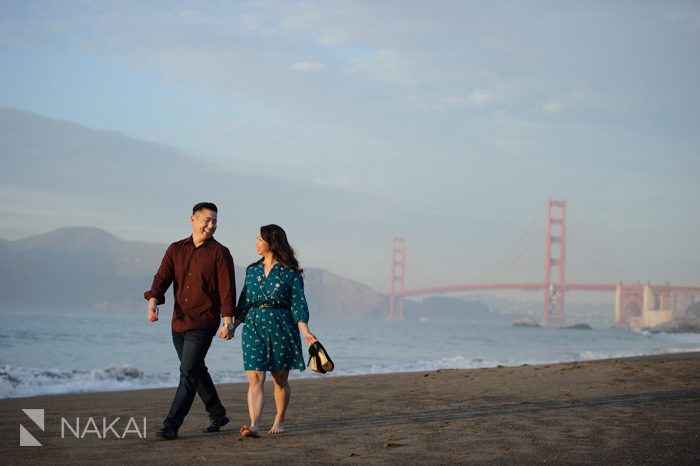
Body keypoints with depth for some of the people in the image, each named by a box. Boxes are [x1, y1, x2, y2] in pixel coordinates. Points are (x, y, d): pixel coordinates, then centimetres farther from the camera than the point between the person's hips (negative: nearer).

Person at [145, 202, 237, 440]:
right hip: (179, 322, 6)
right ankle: (217, 414, 33)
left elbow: (227, 289, -8)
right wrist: (152, 301, -19)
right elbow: (162, 278, 0)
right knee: (196, 371, 17)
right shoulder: (175, 250, 9)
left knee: (188, 373, -12)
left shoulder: (220, 253, -3)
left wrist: (228, 321, -16)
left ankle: (171, 424, -13)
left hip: (203, 323, -6)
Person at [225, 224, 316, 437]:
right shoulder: (252, 270, 12)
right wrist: (233, 325, 6)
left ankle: (279, 420, 27)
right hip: (253, 327, 3)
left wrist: (305, 331, -16)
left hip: (281, 327, -3)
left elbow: (298, 303, -5)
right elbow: (244, 303, 16)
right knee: (255, 378, -11)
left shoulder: (290, 272, -2)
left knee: (280, 379, 8)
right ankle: (254, 425, -20)